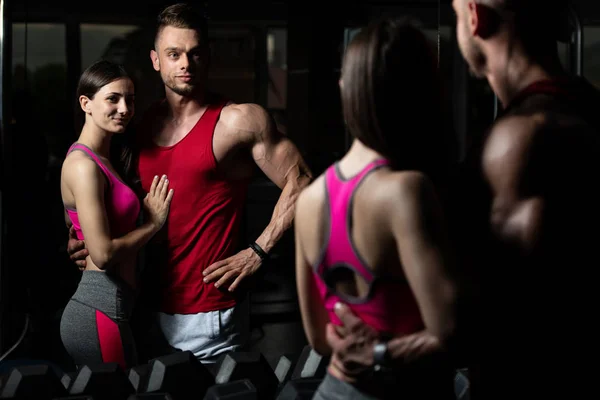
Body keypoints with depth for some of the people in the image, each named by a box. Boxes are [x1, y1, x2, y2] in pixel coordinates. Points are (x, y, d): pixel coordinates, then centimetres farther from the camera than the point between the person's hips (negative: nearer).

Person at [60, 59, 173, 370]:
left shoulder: (99, 159, 15)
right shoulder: (84, 166, -15)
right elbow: (103, 253, -20)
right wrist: (154, 223, -7)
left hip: (96, 306, 10)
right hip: (99, 312, -10)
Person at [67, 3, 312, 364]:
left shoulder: (239, 121, -11)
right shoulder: (146, 123, 9)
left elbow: (300, 183, -12)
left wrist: (258, 253, -14)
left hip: (208, 310, -6)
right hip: (155, 303, 6)